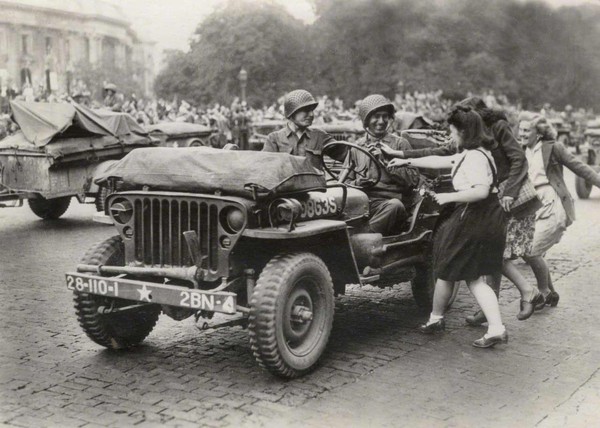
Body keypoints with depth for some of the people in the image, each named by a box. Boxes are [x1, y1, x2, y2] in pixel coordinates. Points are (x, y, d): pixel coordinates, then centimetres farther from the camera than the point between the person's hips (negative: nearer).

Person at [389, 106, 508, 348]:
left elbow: (481, 191, -28)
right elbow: (439, 161, 24)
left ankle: (435, 319, 28)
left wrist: (450, 197, -18)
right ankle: (496, 328, 1)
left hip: (473, 221, -10)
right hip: (488, 221, 10)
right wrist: (407, 162, 27)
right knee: (475, 279, 10)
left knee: (446, 271, 9)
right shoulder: (470, 154, 15)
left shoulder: (475, 157, -17)